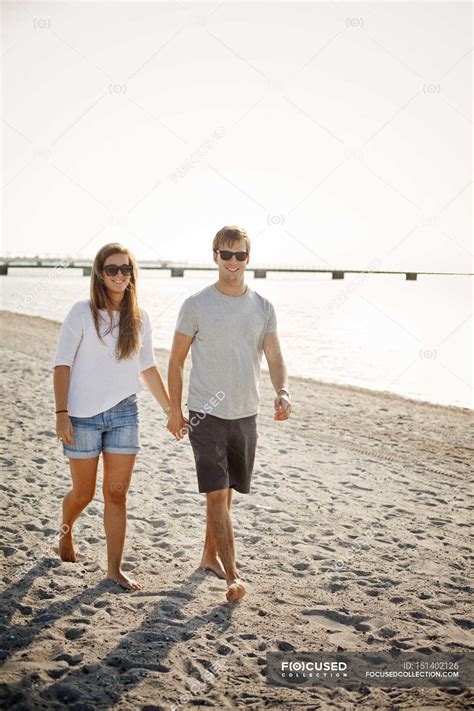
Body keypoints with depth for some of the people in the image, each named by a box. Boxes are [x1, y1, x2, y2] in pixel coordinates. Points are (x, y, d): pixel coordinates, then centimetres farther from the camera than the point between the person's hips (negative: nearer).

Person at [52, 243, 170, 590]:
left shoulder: (139, 319, 5)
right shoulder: (83, 313, -6)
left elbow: (148, 368, 14)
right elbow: (62, 364, -6)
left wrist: (171, 409, 13)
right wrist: (61, 414, -13)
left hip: (124, 414, 3)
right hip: (84, 416, -3)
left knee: (117, 494, 2)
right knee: (84, 493, 10)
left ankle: (115, 568, 12)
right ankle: (66, 532, 42)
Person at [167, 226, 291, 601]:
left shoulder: (263, 308, 4)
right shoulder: (196, 305, -5)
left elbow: (275, 358, 1)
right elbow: (176, 361, 0)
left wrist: (283, 392, -18)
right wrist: (175, 410, -2)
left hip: (246, 414, 4)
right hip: (206, 415, -4)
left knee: (225, 492, 15)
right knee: (217, 494, -7)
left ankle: (210, 555, 33)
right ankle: (232, 575, -3)